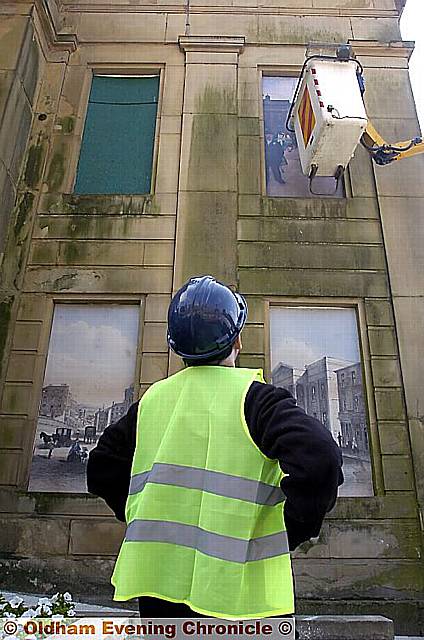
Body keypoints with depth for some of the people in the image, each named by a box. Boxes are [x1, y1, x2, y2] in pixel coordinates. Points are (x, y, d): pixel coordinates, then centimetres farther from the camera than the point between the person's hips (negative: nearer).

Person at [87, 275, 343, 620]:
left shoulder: (151, 400, 4)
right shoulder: (254, 396, -12)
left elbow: (102, 470, 13)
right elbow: (320, 458, -25)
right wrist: (291, 534, -10)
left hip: (156, 579, 5)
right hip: (234, 590, -4)